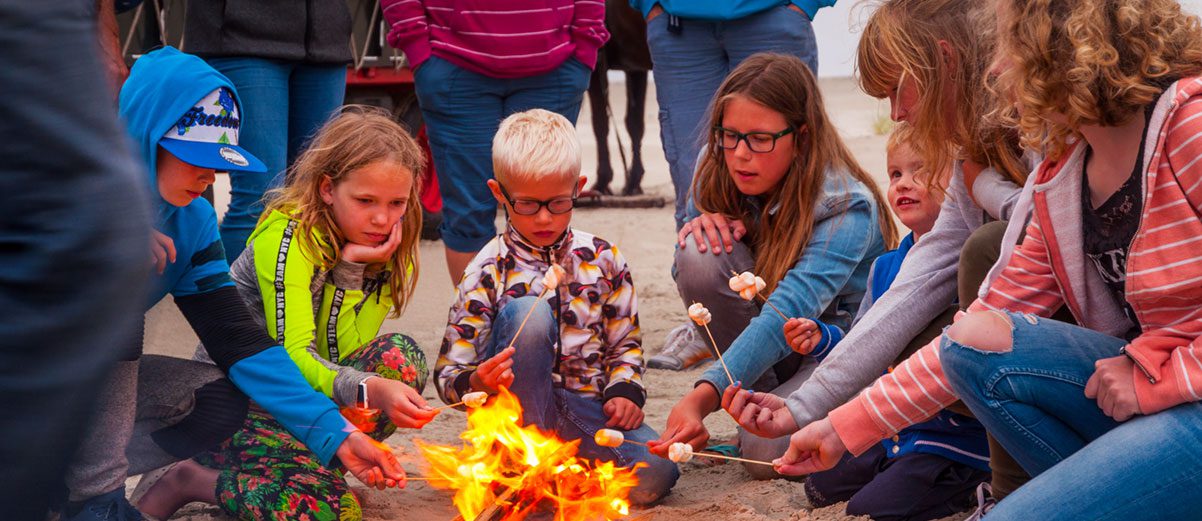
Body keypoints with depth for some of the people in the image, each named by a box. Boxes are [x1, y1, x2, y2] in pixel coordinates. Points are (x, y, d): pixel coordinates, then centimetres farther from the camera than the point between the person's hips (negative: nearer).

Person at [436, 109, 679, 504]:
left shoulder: (602, 259, 6)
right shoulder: (489, 272, -5)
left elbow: (625, 341, 15)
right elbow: (449, 373, -8)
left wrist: (624, 391, -5)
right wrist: (477, 383, -32)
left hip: (586, 407, 3)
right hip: (518, 410, -3)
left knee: (655, 473, -26)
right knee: (528, 312, -31)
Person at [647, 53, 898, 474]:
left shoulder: (846, 207, -26)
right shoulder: (722, 181, -8)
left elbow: (788, 312, -40)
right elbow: (691, 278, 4)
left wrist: (703, 396, -53)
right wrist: (704, 225, -21)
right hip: (777, 346, 6)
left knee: (769, 447, -33)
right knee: (701, 254, -22)